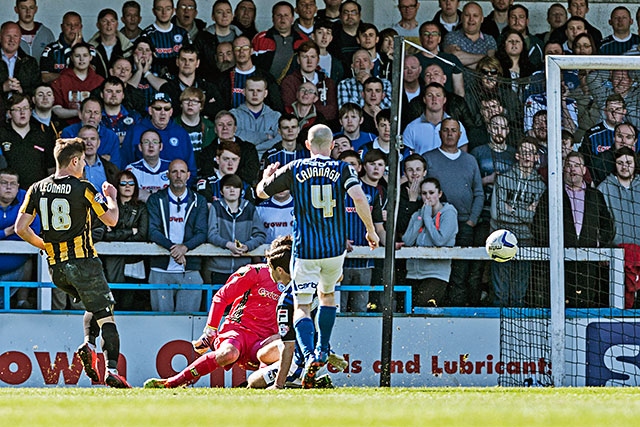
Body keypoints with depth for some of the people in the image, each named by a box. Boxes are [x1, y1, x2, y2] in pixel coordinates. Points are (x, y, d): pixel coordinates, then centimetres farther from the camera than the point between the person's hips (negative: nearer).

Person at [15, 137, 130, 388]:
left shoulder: (37, 189, 5)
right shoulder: (83, 189, -8)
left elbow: (21, 228, 2)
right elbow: (111, 219, -3)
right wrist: (111, 197, 16)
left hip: (55, 266, 6)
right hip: (83, 261, -6)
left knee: (94, 305, 26)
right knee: (105, 315, -2)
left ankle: (88, 344, 1)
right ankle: (112, 370, -16)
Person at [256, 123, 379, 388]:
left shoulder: (294, 170, 0)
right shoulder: (342, 170, -2)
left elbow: (261, 192, 10)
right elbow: (359, 198, -18)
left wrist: (267, 176, 32)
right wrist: (371, 231, -7)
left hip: (305, 249, -2)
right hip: (335, 248, 2)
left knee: (302, 307, -2)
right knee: (327, 294, 28)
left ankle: (309, 356, -26)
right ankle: (323, 351, 26)